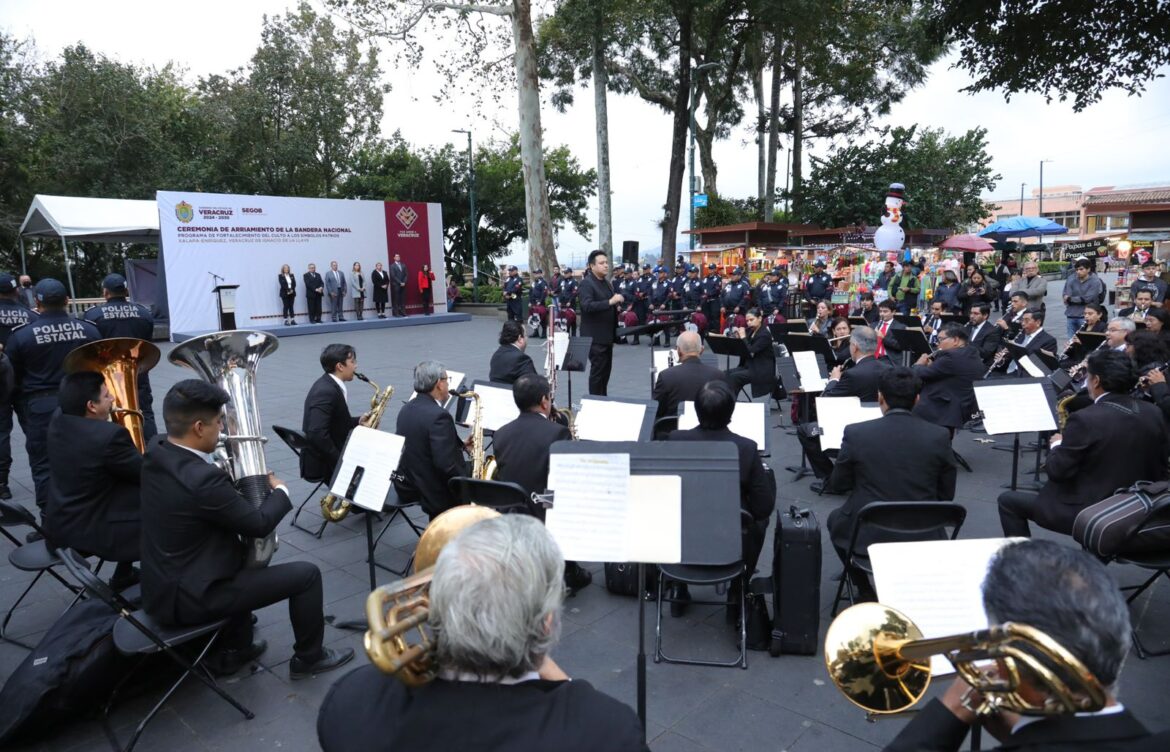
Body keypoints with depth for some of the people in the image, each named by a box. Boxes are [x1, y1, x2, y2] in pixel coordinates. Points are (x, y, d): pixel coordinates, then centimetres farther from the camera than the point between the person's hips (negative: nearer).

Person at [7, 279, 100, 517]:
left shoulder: (21, 335, -7)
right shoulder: (88, 330, -2)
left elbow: (12, 377, 2)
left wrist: (23, 412, 13)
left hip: (40, 407, -2)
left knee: (44, 466, 6)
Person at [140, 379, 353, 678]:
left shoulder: (155, 455, -3)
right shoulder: (202, 479, -31)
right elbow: (260, 524, -17)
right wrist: (280, 491, 0)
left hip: (162, 585, 10)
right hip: (190, 597, -9)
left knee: (244, 555, 33)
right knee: (307, 573, -2)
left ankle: (233, 651, 37)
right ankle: (309, 656, 21)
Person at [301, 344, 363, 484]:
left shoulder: (330, 385, 7)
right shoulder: (326, 391, -23)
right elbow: (317, 434, -30)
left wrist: (359, 421, 4)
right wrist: (341, 461, -24)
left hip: (330, 457, 10)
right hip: (322, 462, -10)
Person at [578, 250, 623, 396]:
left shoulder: (606, 282, 14)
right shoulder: (587, 283, -13)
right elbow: (587, 306, -27)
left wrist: (618, 302, 5)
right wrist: (610, 302, -34)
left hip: (607, 334, 9)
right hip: (595, 336, -9)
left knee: (606, 370, 13)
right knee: (598, 371, -4)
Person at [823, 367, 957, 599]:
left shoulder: (856, 433, -14)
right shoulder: (940, 436, -10)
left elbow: (837, 485, -1)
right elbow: (946, 495, 1)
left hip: (867, 537, -2)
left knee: (835, 518, 30)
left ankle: (866, 593, 26)